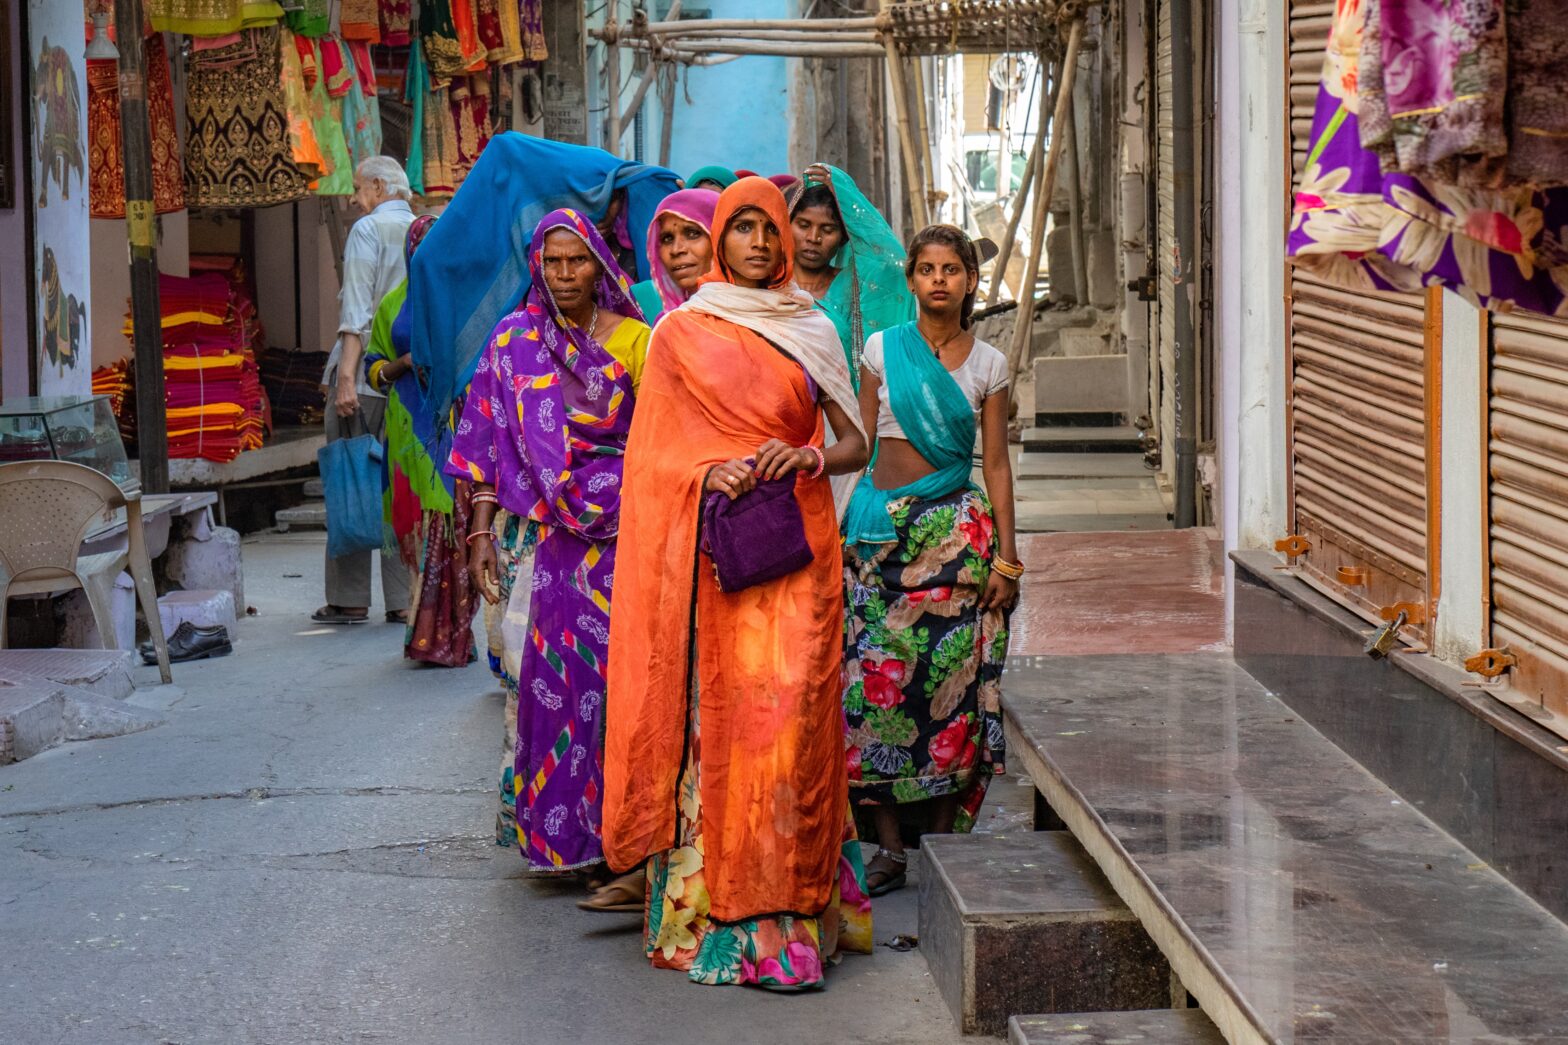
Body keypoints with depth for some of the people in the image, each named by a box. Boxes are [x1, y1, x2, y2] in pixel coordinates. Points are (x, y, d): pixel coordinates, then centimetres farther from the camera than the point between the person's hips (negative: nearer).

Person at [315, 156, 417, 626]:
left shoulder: (368, 230, -6)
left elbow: (357, 310, -14)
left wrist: (347, 376, -18)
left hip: (366, 375, -6)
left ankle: (350, 599, 1)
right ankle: (404, 600, 5)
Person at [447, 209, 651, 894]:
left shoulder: (632, 339, 4)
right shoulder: (514, 342, 8)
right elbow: (492, 444, 7)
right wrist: (481, 531, 0)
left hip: (628, 529, -1)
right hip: (558, 535, 1)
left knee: (618, 672, -5)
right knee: (561, 670, -1)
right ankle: (566, 834, 8)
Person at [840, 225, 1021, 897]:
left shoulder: (987, 363, 6)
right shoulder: (883, 349, 5)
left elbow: (996, 463, 6)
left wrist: (1007, 558, 0)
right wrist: (844, 529, 1)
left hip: (956, 529, 0)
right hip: (881, 530, 0)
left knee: (953, 684, -3)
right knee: (879, 679, -3)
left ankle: (943, 834, 7)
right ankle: (889, 846, 3)